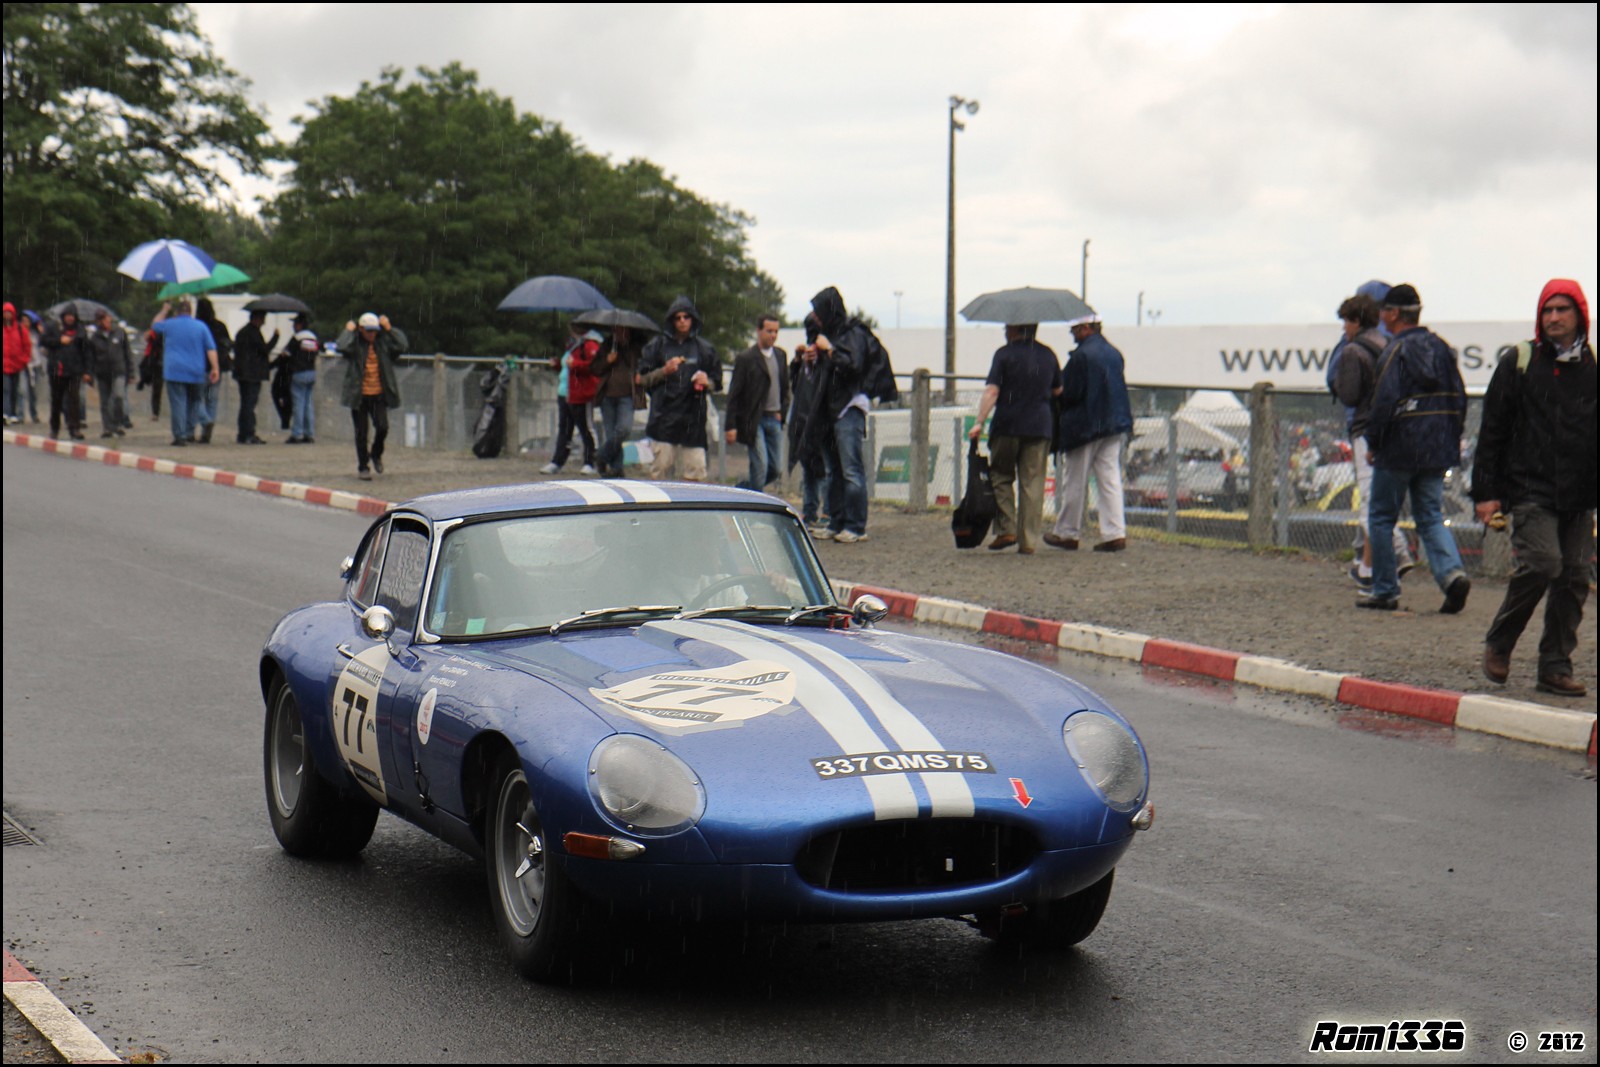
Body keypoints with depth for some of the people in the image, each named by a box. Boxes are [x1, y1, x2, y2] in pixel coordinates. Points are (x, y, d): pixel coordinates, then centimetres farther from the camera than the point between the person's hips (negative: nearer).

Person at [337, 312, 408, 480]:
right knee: (361, 433, 4)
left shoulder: (383, 342, 5)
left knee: (383, 427, -10)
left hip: (379, 395, 2)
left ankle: (376, 454, 21)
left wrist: (388, 328, -5)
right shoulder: (355, 343, -3)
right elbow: (342, 347, -24)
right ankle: (363, 467, 16)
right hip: (359, 396, -2)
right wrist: (349, 330, -10)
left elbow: (401, 345, -8)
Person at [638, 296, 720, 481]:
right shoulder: (657, 346, 8)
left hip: (693, 420, 1)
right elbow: (643, 379, 8)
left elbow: (717, 384, 16)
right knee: (660, 469, -2)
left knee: (696, 470, -4)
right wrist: (664, 371, -8)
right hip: (664, 418, -1)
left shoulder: (704, 348, 11)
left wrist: (707, 382, -6)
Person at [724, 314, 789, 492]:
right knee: (760, 466, -12)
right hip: (754, 420, -6)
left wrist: (782, 411, 9)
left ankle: (742, 488, 25)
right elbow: (733, 395, -8)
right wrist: (731, 426, -12)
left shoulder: (781, 356, 11)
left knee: (776, 469, 4)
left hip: (774, 420, 6)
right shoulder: (746, 358, -6)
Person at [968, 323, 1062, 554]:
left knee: (1001, 477, 11)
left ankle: (1006, 529, -1)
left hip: (1008, 426, -3)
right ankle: (1028, 541, 2)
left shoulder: (1005, 354, -4)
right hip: (1040, 428, 3)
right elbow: (1057, 391, 19)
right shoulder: (1048, 355, 9)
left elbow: (991, 391, -12)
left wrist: (979, 423, -14)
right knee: (1032, 483, 4)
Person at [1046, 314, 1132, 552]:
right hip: (1113, 424, 7)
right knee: (1110, 480, 5)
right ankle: (1115, 534, 0)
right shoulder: (1114, 353, 9)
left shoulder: (1081, 355, -16)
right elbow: (1121, 385, 14)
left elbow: (1070, 393, -17)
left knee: (1075, 483, 4)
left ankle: (1067, 533, 12)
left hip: (1084, 426, -7)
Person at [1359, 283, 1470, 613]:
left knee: (1381, 517, 7)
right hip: (1437, 450, 6)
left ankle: (1385, 591, 8)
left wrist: (1373, 444, -8)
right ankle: (1451, 572, -13)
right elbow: (1459, 398, 11)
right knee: (1431, 517, 11)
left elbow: (1384, 403, -19)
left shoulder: (1397, 351, -12)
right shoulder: (1441, 347, 9)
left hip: (1398, 450, -6)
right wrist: (1450, 439, 17)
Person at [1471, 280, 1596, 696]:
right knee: (1542, 564, -17)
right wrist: (1486, 492, -3)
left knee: (1574, 577, 1)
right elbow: (1492, 431, 3)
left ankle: (1556, 668, 10)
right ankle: (1498, 644, 4)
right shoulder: (1519, 362, 3)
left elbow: (1594, 434, 16)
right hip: (1530, 490, -3)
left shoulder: (1592, 366, 10)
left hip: (1580, 498, 4)